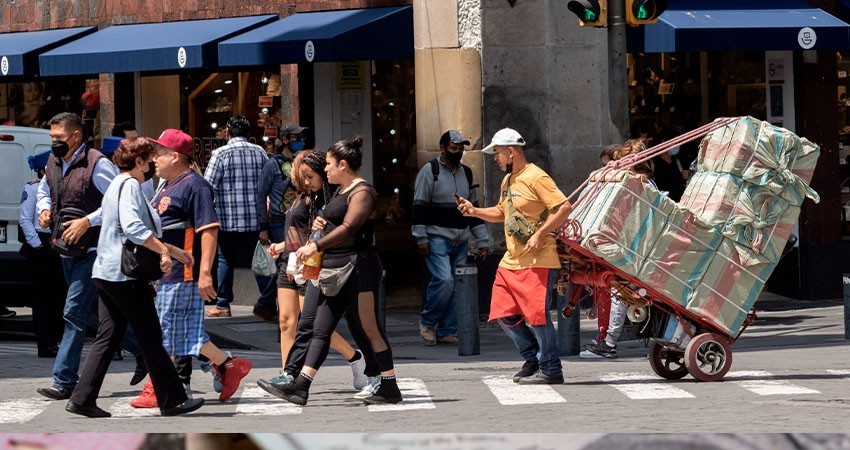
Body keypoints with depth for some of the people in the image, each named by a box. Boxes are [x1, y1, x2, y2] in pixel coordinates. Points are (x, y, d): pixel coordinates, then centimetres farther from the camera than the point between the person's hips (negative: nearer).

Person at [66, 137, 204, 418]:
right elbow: (133, 228, -28)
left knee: (108, 338, 8)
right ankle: (172, 400, 4)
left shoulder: (118, 185, 21)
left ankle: (82, 399, 3)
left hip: (107, 273, 10)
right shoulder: (129, 186, -12)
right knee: (151, 338, -2)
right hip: (126, 275, -10)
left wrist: (174, 251, 25)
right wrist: (164, 250, -23)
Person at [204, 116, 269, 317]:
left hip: (228, 219, -3)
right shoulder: (259, 152, 3)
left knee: (225, 260, 9)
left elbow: (208, 186, -11)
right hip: (256, 218, 3)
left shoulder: (221, 154, -8)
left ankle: (223, 305, 11)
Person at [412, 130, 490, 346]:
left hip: (460, 242, 7)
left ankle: (446, 331, 10)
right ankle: (427, 322, -1)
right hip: (437, 238, -7)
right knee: (444, 280, -20)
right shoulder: (430, 171, -3)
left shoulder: (466, 173, 17)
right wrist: (421, 238, -13)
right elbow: (419, 206, -7)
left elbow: (474, 208, 22)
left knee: (457, 287, 2)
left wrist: (482, 240, 17)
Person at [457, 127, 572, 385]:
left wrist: (539, 235, -22)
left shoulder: (535, 177, -13)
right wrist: (475, 211, 14)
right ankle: (533, 358, 22)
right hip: (511, 260, 9)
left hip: (537, 262, -9)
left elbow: (564, 208, -18)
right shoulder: (508, 181, 16)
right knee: (504, 315, 8)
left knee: (536, 315, -8)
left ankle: (551, 370, 2)